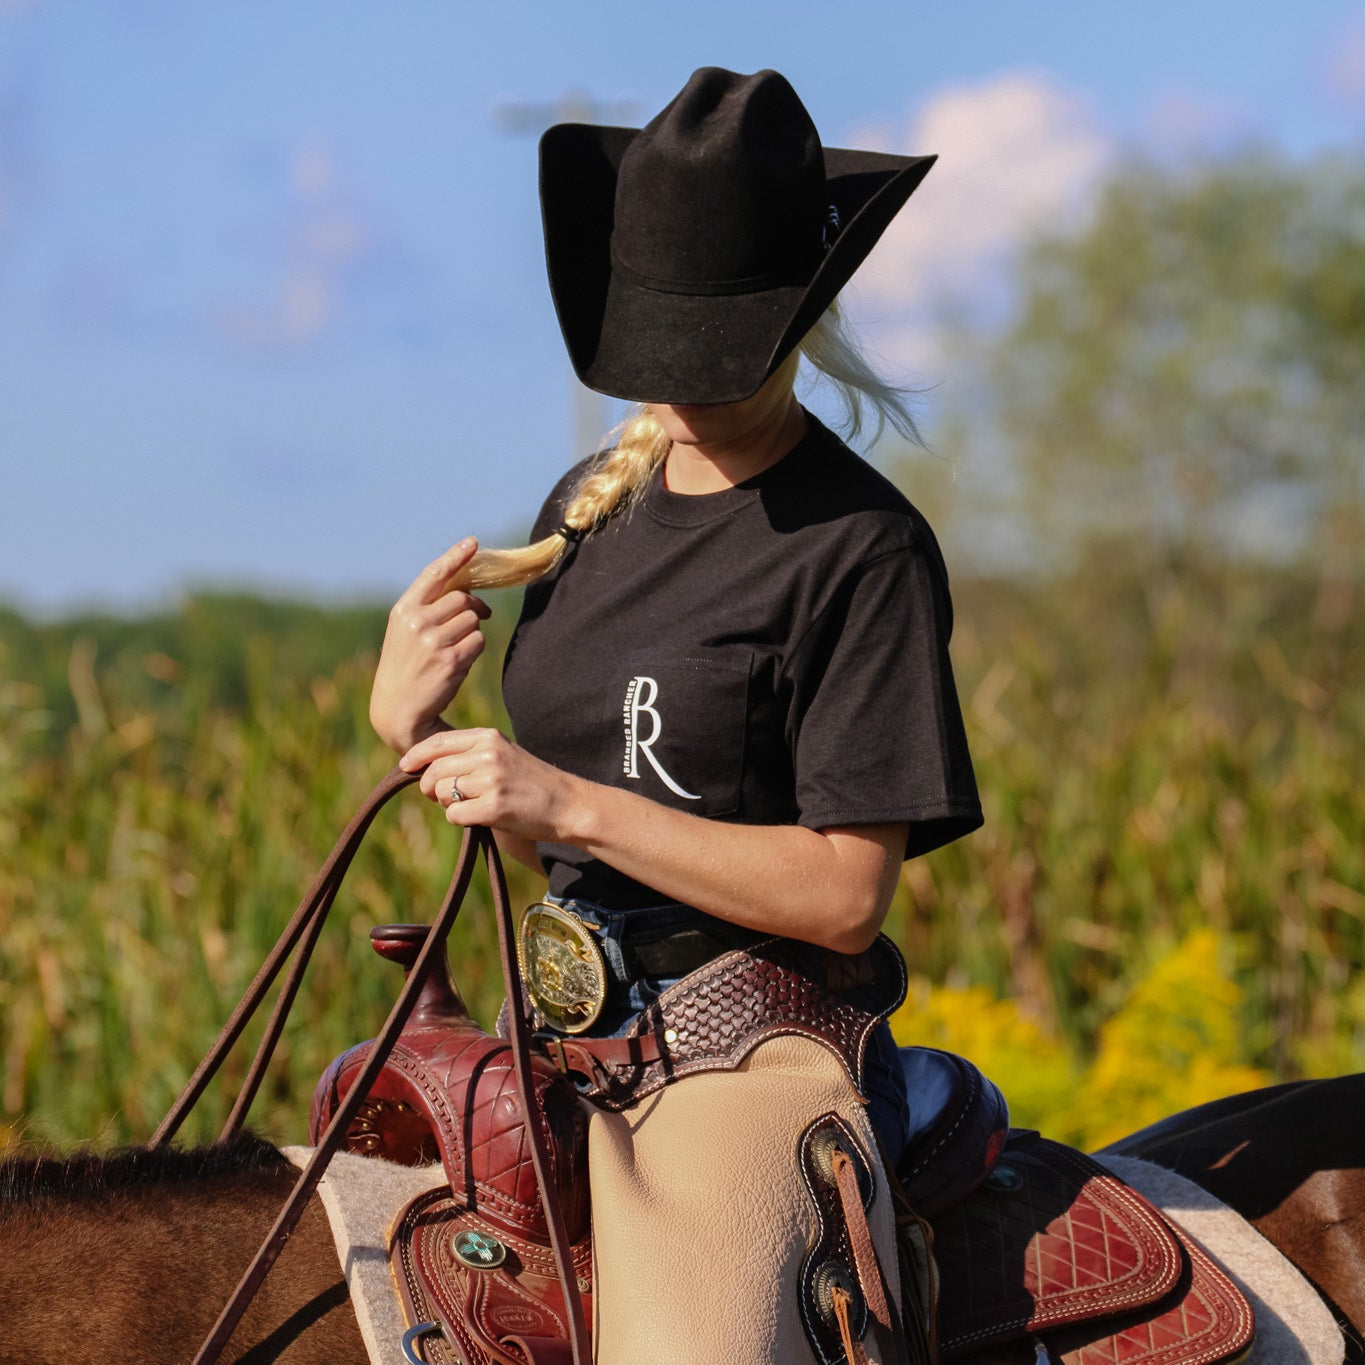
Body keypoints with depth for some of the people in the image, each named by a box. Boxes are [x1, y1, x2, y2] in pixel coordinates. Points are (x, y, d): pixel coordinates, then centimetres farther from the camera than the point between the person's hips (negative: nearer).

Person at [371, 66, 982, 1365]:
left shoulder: (860, 547, -9)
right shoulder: (590, 505, 12)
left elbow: (844, 895, -14)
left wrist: (571, 806, -19)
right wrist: (414, 732, -2)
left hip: (755, 1063, -8)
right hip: (574, 1047, 8)